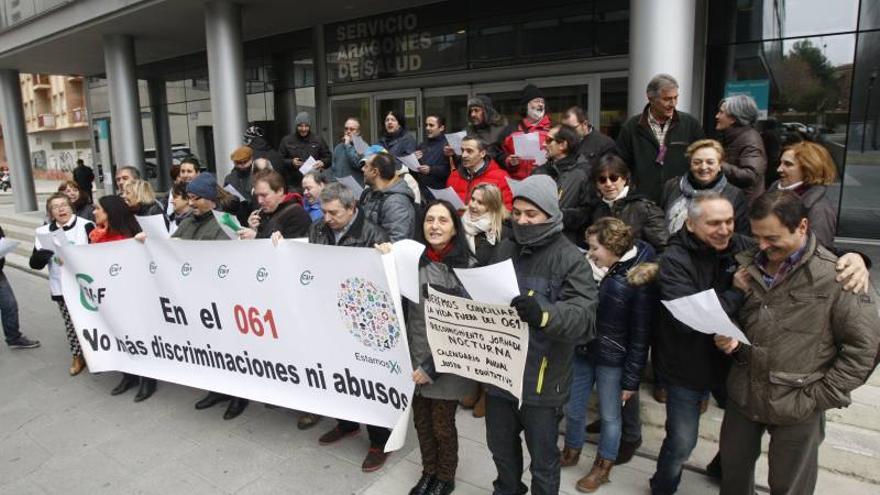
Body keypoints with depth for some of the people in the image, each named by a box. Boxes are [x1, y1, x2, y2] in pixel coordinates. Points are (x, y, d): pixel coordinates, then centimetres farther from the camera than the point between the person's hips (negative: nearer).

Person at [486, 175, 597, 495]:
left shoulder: (570, 259, -14)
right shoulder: (505, 249, 4)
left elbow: (585, 318, -25)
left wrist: (545, 313, -44)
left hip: (541, 377, -5)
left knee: (542, 459, 14)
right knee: (500, 446, 25)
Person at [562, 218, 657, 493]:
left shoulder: (639, 280, -17)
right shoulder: (591, 268, -4)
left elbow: (640, 335, -12)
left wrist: (631, 379, -10)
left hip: (612, 360, -5)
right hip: (581, 352, 5)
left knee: (609, 416, 14)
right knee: (573, 408, 17)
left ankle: (603, 467, 36)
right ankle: (571, 452, 43)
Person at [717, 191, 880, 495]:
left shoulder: (835, 276, -15)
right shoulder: (748, 265, -1)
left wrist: (818, 397, -11)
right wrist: (728, 339, -9)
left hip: (797, 406, -4)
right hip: (743, 395, 4)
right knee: (732, 469, 20)